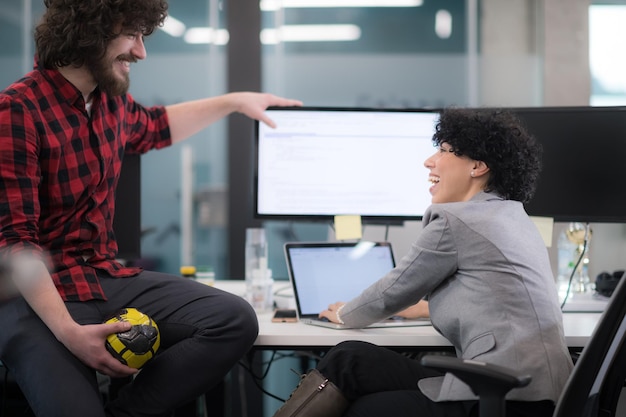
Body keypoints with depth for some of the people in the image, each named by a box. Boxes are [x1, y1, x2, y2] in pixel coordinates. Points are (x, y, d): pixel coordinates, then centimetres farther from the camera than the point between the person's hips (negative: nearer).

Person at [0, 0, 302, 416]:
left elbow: (154, 127, 35)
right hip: (38, 295, -8)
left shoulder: (112, 101, 9)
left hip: (108, 277, 8)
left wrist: (234, 101, 34)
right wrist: (68, 331, -27)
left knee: (235, 320, -10)